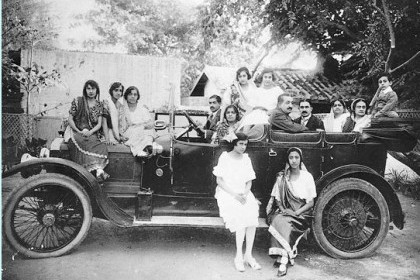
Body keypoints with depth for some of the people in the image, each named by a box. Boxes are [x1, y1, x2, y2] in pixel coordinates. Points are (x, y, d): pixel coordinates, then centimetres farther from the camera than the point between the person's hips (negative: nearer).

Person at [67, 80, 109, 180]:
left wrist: (90, 132, -15)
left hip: (92, 133, 2)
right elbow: (70, 119, 3)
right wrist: (79, 131, -10)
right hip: (76, 132, -2)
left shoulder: (99, 105, 11)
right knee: (83, 143, -38)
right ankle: (98, 168, -45)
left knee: (101, 146, -33)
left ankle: (97, 169, -48)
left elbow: (99, 124, 4)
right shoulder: (77, 101, 5)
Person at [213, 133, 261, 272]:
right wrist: (234, 194, -15)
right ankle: (239, 256, -23)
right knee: (241, 215, -31)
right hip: (226, 193, -4)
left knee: (252, 213, -27)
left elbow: (249, 182, 12)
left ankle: (248, 255, -20)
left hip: (243, 193, 4)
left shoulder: (246, 159, 11)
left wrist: (245, 194, -9)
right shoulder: (224, 158, -2)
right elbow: (219, 181, -5)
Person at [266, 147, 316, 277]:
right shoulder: (282, 177, 7)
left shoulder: (307, 177, 0)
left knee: (284, 222, -32)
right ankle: (284, 257, -28)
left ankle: (282, 260, -30)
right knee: (277, 221, -31)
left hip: (301, 213, -2)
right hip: (285, 211, 3)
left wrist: (296, 212, -15)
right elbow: (277, 199, 10)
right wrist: (283, 209, -11)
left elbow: (311, 203, -1)